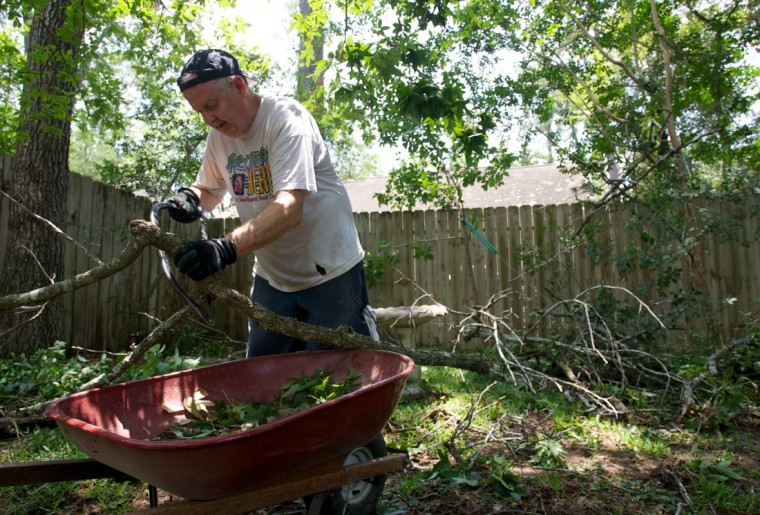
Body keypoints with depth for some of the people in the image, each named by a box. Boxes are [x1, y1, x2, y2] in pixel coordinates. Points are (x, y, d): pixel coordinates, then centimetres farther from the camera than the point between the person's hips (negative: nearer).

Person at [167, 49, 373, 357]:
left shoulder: (286, 118, -19)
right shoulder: (219, 134, 2)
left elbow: (289, 209, -31)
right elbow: (209, 189, 17)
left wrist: (226, 248, -44)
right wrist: (189, 197, -7)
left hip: (329, 271, -6)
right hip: (272, 275, 6)